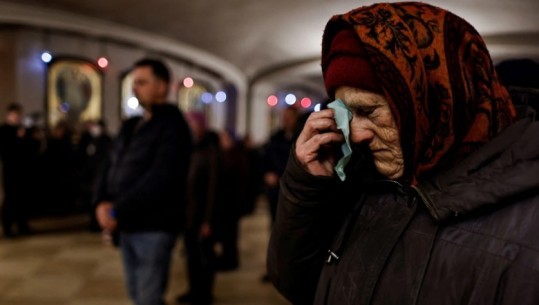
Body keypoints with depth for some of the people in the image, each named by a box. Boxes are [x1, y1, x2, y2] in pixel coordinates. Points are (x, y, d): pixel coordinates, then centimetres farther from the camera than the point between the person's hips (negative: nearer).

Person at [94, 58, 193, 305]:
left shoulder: (172, 125, -10)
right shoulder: (130, 126, 14)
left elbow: (159, 179, -21)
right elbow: (111, 167, 11)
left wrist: (118, 211, -19)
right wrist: (103, 202, -8)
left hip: (153, 227, -7)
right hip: (127, 226, 8)